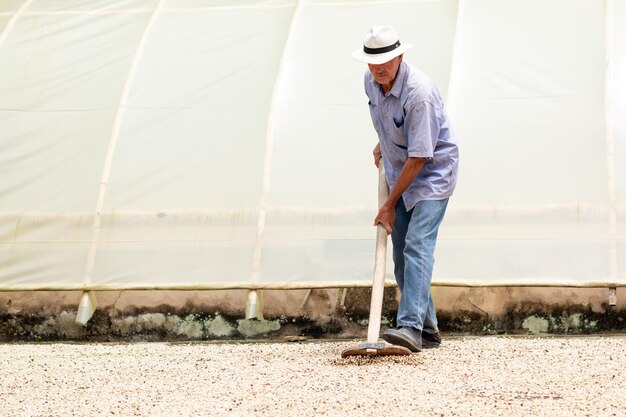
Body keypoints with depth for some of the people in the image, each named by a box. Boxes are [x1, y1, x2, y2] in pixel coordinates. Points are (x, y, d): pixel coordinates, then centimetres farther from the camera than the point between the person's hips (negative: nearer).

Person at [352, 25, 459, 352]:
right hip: (399, 171, 8)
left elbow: (419, 157, -27)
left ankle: (411, 327, -30)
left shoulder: (420, 92, -29)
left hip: (434, 170, -8)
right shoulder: (371, 81, -4)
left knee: (417, 245, -22)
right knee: (401, 253, 5)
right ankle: (428, 331, 12)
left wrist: (390, 205, -23)